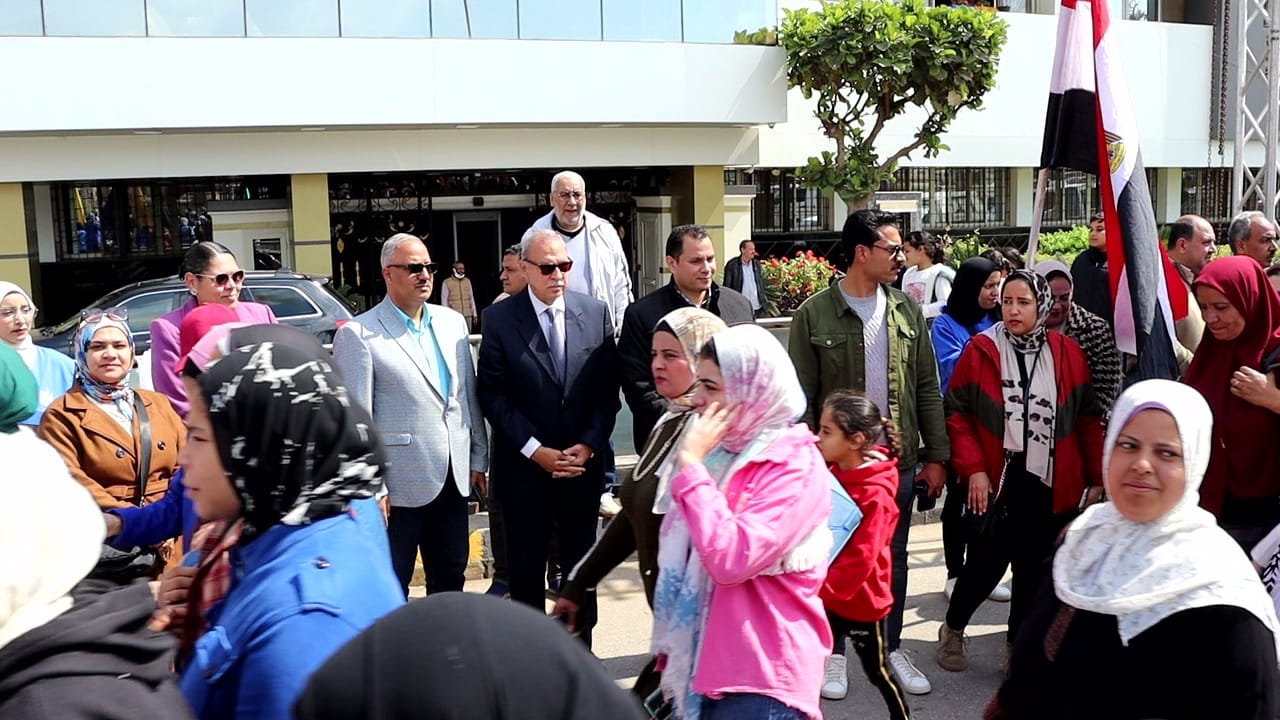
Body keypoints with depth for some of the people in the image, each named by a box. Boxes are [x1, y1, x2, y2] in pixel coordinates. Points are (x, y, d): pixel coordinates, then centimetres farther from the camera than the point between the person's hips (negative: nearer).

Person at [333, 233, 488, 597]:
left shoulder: (453, 322, 8)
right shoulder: (357, 334, -10)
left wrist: (478, 458, 11)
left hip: (454, 478, 6)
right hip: (400, 484, -5)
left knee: (451, 579, 18)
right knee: (391, 586, 9)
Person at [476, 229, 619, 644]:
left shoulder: (596, 313, 1)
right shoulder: (498, 319, -6)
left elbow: (608, 388, 2)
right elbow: (492, 395, -8)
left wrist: (588, 446, -9)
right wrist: (537, 451, -13)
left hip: (584, 462, 2)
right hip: (525, 466, -2)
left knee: (581, 563, 14)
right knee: (526, 567, 10)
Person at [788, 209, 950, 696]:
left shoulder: (906, 310, 3)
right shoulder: (814, 315, -9)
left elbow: (927, 388, 6)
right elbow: (801, 399, -7)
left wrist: (935, 456, 4)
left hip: (900, 460, 4)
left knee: (894, 557, 16)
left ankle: (890, 648, 33)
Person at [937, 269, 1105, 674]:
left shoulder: (1068, 354, 1)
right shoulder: (980, 351, -5)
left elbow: (1088, 420, 6)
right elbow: (956, 413, -3)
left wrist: (1095, 477, 6)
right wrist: (973, 468, -10)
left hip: (1051, 486, 2)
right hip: (996, 482, -2)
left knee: (1036, 569, 10)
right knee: (985, 564, 3)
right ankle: (952, 630, 29)